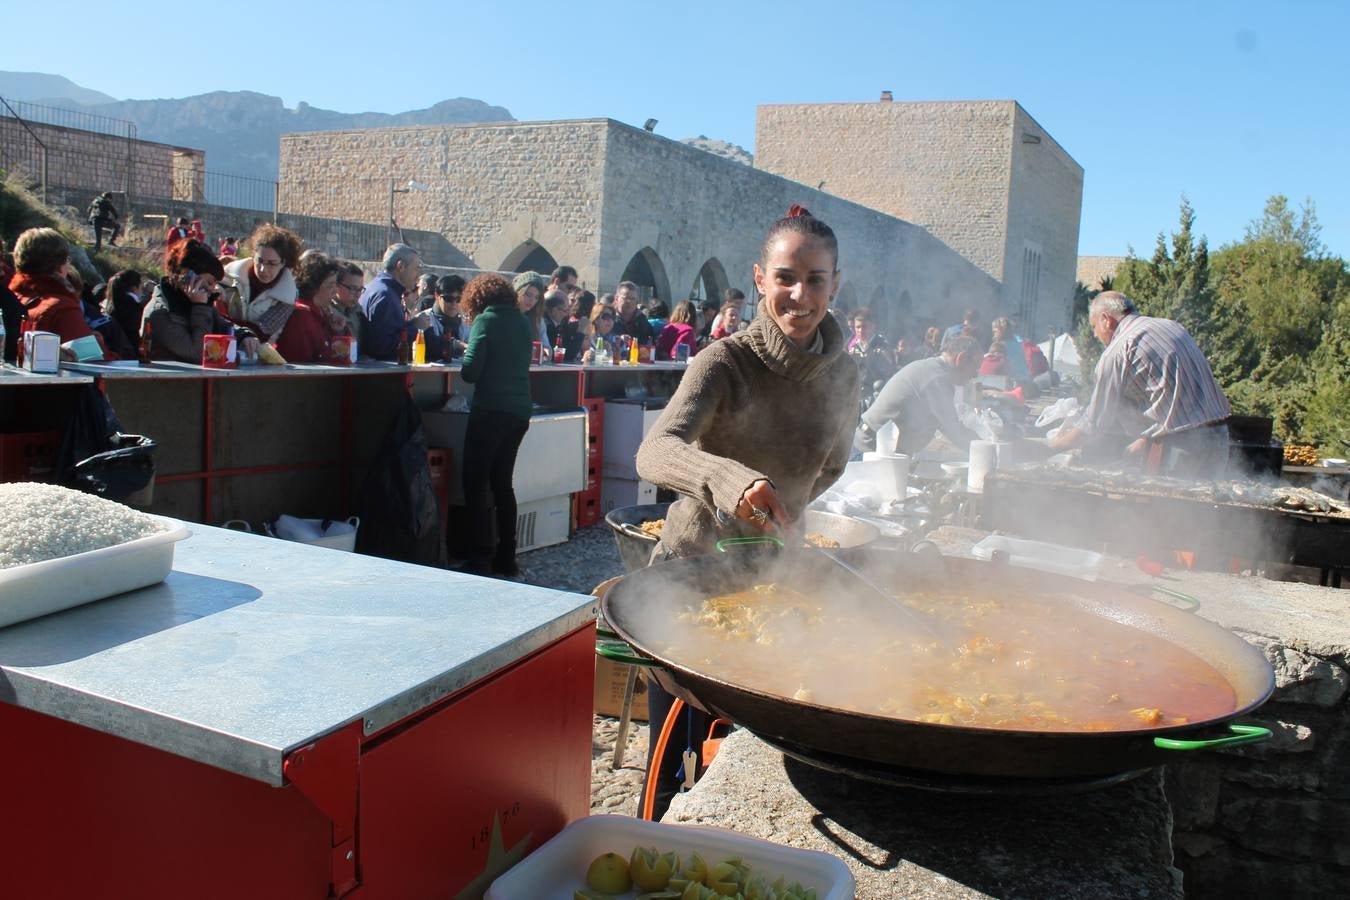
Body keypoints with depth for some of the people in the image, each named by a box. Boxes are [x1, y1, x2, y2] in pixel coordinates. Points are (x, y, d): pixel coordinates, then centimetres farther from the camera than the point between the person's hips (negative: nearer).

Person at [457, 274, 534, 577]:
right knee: (502, 482, 15)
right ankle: (506, 558, 18)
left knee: (475, 485, 0)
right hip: (520, 411, 7)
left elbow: (470, 372, -12)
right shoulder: (524, 322, 12)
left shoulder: (486, 320, -7)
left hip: (491, 409, -7)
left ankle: (481, 560, -1)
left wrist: (466, 357, 9)